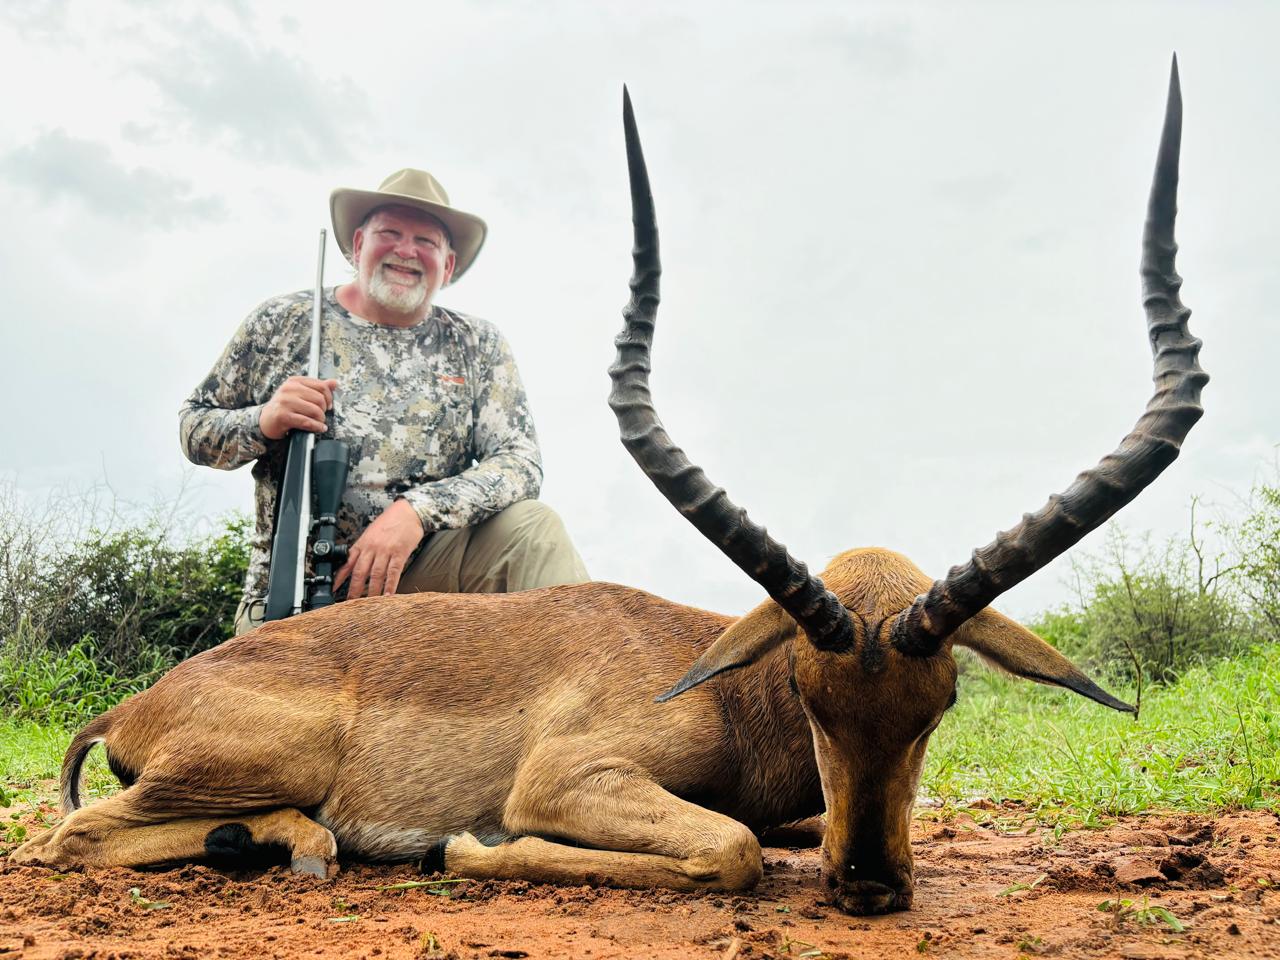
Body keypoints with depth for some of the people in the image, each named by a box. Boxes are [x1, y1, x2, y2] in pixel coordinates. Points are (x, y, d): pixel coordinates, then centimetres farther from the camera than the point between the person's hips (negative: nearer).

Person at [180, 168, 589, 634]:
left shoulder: (476, 345, 4)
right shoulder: (283, 322, 4)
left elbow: (521, 461, -6)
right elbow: (192, 428, 10)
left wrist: (416, 511, -23)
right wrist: (263, 422, -14)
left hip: (425, 571, 0)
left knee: (532, 529, -25)